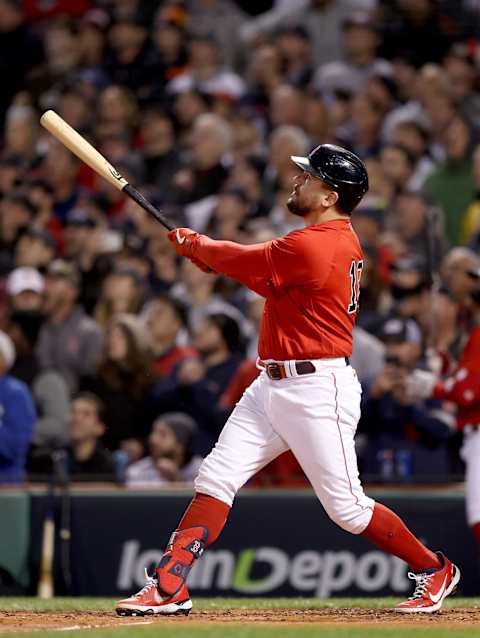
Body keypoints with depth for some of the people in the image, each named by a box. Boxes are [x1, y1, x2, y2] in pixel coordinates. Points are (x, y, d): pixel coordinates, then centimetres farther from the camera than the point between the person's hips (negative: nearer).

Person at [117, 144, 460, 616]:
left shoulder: (313, 246, -21)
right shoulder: (341, 241, 11)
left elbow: (241, 262, -11)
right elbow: (271, 280, 19)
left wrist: (194, 245, 9)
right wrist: (207, 251, 11)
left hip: (317, 390, -10)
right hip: (273, 386, 10)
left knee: (346, 507, -1)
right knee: (216, 477, 1)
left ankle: (432, 570, 18)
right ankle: (168, 589, -2)